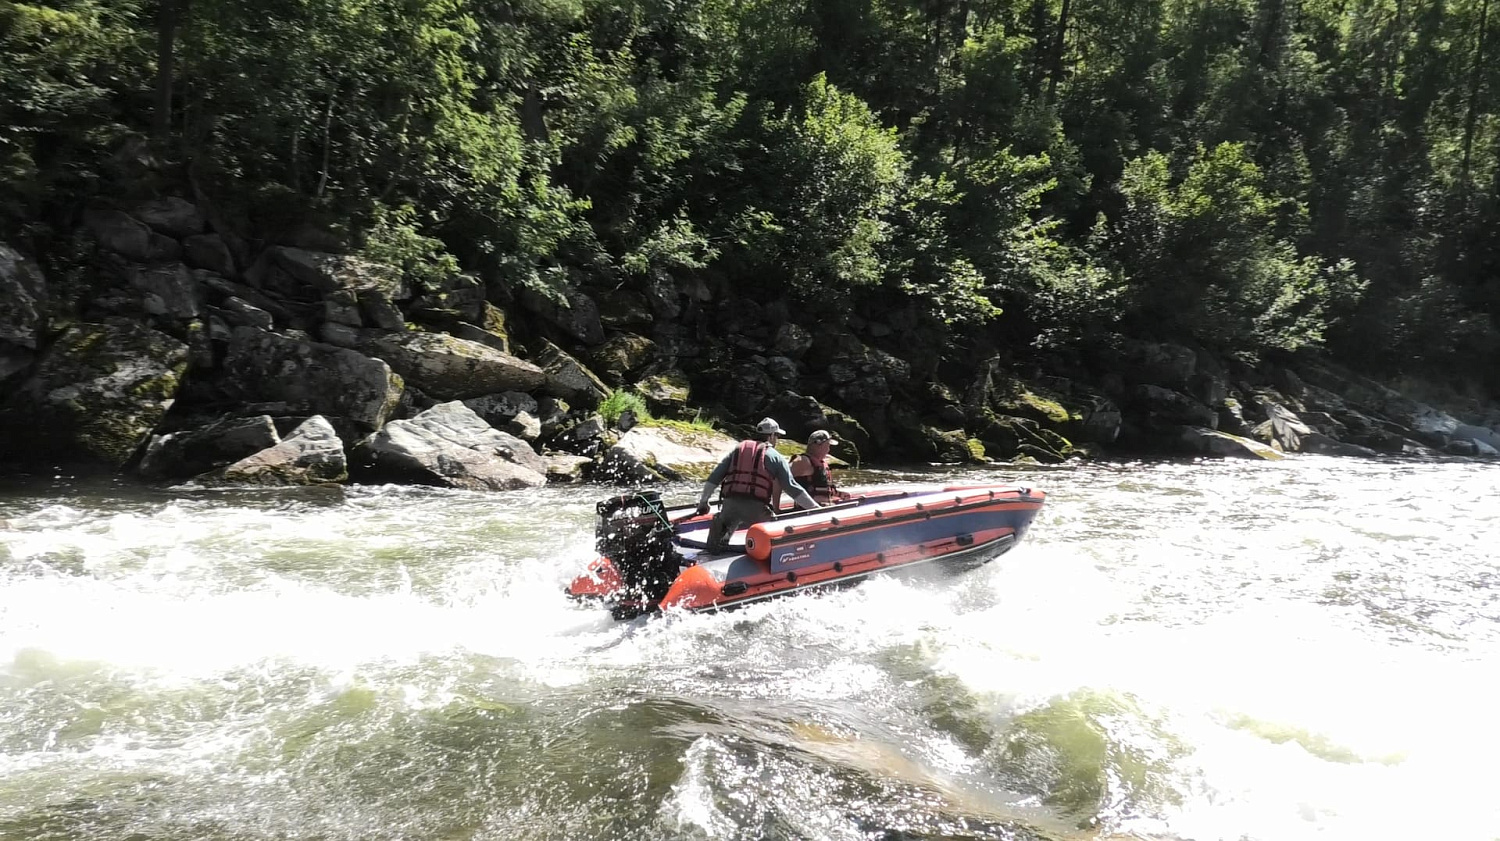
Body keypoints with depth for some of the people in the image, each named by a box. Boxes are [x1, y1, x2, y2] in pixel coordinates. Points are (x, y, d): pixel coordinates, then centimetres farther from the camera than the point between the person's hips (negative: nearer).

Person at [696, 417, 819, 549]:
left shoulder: (737, 450, 22)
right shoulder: (775, 457, 12)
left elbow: (714, 477, 16)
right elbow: (792, 487, 6)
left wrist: (703, 501, 22)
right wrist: (816, 508, 10)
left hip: (730, 504, 3)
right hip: (756, 508, -3)